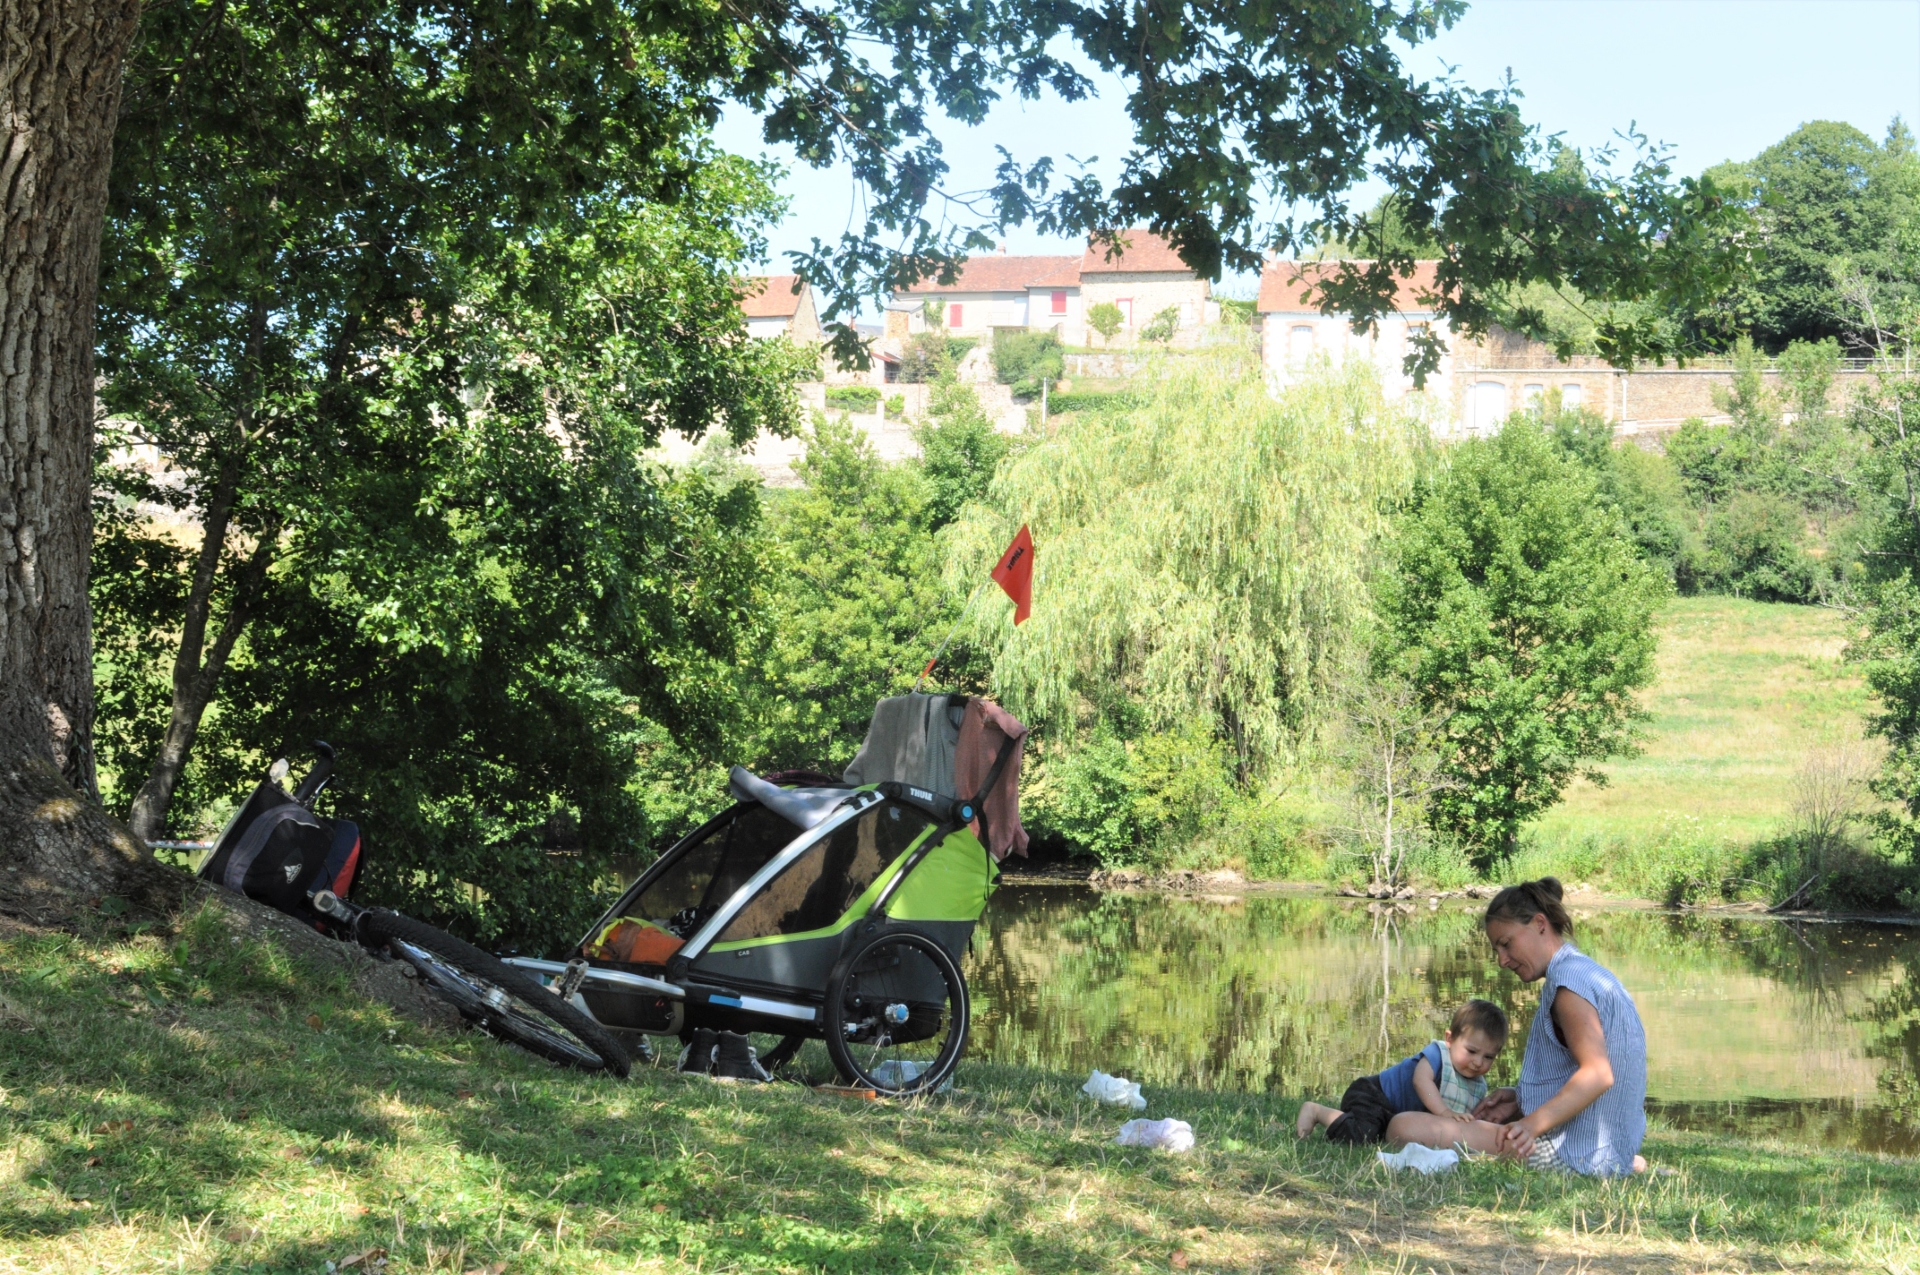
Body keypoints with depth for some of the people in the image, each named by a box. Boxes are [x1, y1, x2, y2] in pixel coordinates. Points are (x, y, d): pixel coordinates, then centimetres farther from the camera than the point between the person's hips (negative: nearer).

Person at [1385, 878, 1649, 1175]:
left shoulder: (1569, 980, -14)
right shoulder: (1592, 973, 17)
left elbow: (1597, 1074, -26)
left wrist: (1531, 1124, -37)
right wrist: (1520, 1100, 14)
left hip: (1573, 1155, -11)